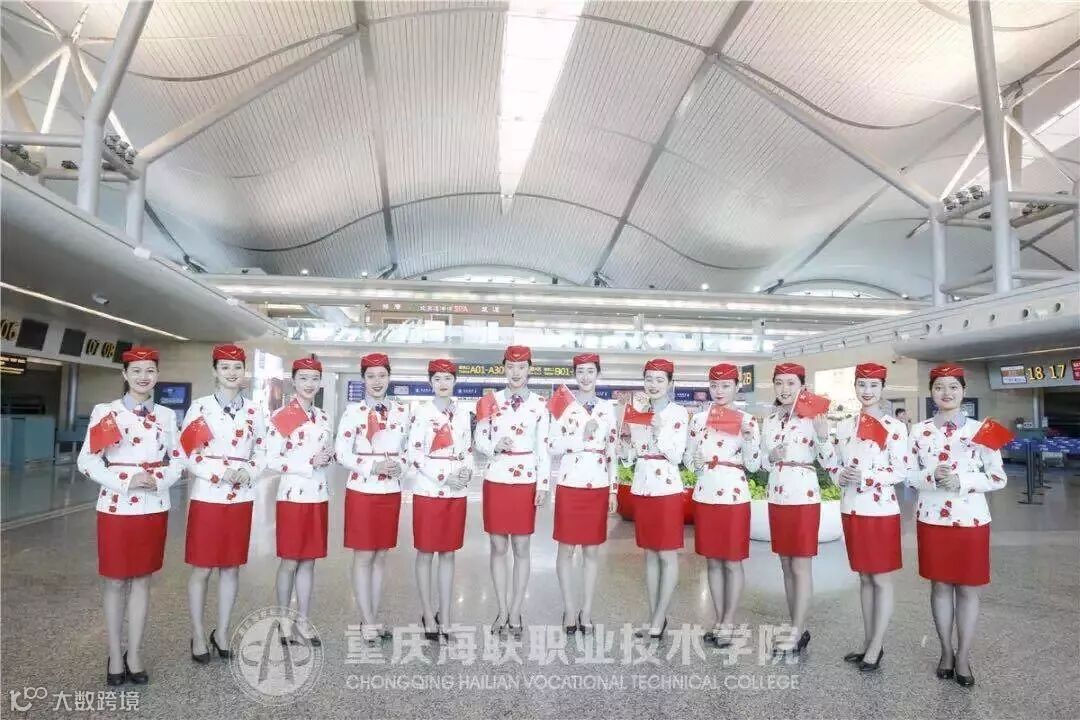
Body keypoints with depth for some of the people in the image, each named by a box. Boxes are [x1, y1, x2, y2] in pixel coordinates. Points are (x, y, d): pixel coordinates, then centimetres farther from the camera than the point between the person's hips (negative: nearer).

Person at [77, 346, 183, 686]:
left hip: (154, 508, 3)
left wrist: (159, 480, -13)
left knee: (142, 580, 11)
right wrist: (125, 482, -20)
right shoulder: (105, 411, -4)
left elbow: (178, 461, 7)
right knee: (116, 582, 8)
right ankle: (115, 656, 22)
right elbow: (87, 461, -8)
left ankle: (134, 655, 22)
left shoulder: (167, 415, 5)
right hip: (116, 508, -3)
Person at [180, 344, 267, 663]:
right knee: (202, 568, 4)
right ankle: (198, 635, 19)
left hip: (241, 499, 3)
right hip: (207, 497, -3)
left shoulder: (254, 412, 6)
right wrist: (219, 475, -18)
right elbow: (187, 453, -7)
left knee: (231, 567, 11)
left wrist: (247, 473, -11)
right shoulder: (199, 407, -3)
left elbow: (261, 452, 9)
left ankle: (222, 631, 24)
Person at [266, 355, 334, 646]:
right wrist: (309, 463, -19)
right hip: (293, 496, -5)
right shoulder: (280, 417, -8)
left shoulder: (322, 416, 10)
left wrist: (328, 457, -3)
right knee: (290, 562, 5)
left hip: (318, 496, 6)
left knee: (309, 561, 11)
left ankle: (303, 621, 21)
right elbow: (271, 460, -12)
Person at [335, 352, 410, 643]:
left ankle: (374, 618, 22)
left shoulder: (401, 411, 6)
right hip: (362, 491, -4)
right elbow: (342, 453, -9)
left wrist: (400, 466, -8)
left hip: (391, 491, 4)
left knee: (381, 556, 11)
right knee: (363, 556, 2)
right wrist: (373, 467, -19)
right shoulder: (354, 411, -6)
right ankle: (367, 622, 13)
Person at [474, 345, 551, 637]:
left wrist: (543, 484, -2)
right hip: (496, 480, 1)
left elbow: (544, 448, 2)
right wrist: (495, 447, -16)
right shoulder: (491, 401, 2)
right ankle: (502, 611, 20)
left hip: (526, 481, -1)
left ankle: (516, 612, 18)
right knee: (498, 547, 7)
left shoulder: (539, 404, 0)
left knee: (521, 548, 6)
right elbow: (478, 442, 4)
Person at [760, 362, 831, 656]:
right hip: (777, 498, 6)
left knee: (801, 566, 0)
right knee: (786, 566, 12)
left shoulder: (812, 417, -8)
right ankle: (798, 629, 23)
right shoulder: (769, 421, 10)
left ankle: (796, 634, 8)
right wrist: (771, 457, -6)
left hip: (804, 497, -6)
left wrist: (823, 437, -30)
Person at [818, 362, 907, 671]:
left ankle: (876, 647, 13)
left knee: (881, 579, 3)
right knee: (864, 577, 14)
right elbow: (830, 461, 12)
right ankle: (867, 641, 25)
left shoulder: (894, 427, -8)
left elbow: (902, 471, -13)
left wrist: (866, 476, -22)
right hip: (851, 509, 5)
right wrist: (840, 476, -8)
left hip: (881, 510, -5)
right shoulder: (844, 426, 8)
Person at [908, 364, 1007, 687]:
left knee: (968, 588, 7)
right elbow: (908, 475, 3)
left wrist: (962, 481, -18)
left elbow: (999, 477, -3)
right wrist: (932, 477, -17)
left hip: (971, 520, -1)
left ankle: (963, 657, 20)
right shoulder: (919, 431, 1)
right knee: (940, 586, 11)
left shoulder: (979, 430, -3)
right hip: (931, 519, 1)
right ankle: (946, 652, 26)